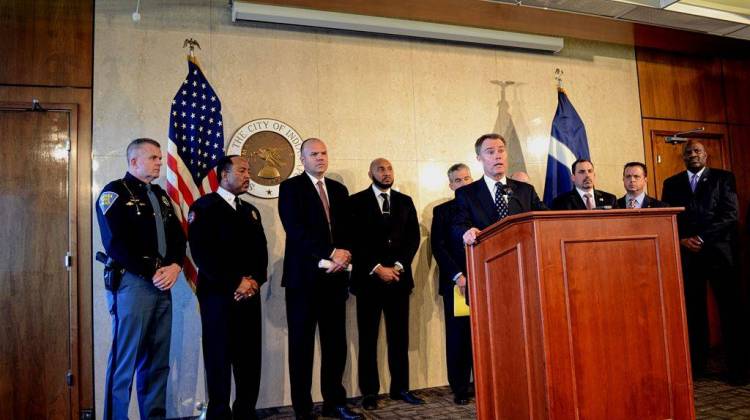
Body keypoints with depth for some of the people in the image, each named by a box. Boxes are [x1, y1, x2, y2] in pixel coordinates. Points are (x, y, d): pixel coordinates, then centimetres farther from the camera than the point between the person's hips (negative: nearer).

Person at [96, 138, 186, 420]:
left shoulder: (160, 195, 18)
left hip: (162, 285, 7)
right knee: (125, 361, -1)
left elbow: (177, 236, 13)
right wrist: (152, 272, -13)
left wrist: (174, 266, -5)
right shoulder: (114, 193, -3)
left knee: (158, 362, 10)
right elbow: (116, 244, -13)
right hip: (132, 283, -6)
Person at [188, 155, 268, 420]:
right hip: (219, 294, -5)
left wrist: (255, 281, -4)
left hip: (249, 294, 6)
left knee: (250, 359, 7)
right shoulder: (204, 207, -2)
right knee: (219, 358, 3)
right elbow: (202, 253, -12)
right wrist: (235, 283, -14)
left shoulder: (251, 210, 19)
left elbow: (261, 250, 14)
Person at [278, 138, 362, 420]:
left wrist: (342, 257, -7)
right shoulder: (291, 188, 0)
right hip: (304, 277, -5)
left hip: (334, 277, 5)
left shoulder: (339, 190, 17)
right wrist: (330, 253, -16)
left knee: (336, 343, 8)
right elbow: (296, 230, -13)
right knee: (302, 345, 4)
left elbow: (346, 230, 12)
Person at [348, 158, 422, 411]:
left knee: (399, 337, 6)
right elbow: (354, 240, -4)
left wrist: (398, 266, -7)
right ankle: (370, 392, 11)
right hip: (368, 278, -3)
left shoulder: (405, 201, 14)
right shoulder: (356, 202, 4)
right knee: (368, 339, 3)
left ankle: (400, 388, 16)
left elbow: (414, 237, 7)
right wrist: (377, 268, -11)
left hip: (399, 277, 3)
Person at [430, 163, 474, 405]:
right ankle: (460, 388, 8)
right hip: (455, 282, -1)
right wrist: (458, 275, -10)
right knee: (457, 336, 0)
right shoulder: (442, 211, 10)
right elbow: (438, 248, 1)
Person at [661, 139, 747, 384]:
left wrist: (701, 238, -11)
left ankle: (737, 367, 8)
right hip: (687, 253, 2)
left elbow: (730, 215, -2)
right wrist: (682, 240, -7)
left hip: (720, 252, -1)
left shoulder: (723, 178, 8)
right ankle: (696, 363, 10)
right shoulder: (671, 184, 14)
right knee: (693, 311, 3)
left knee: (730, 309, 0)